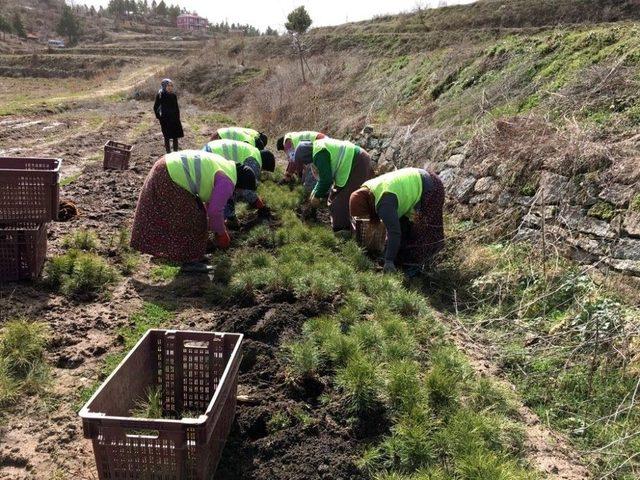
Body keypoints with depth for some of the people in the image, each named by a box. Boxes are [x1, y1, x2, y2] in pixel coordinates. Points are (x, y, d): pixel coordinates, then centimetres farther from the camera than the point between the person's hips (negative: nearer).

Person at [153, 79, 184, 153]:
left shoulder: (174, 95, 4)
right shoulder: (160, 96, -8)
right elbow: (155, 107, -1)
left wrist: (178, 118, 7)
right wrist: (159, 116, -4)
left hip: (174, 119, 4)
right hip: (165, 119, -4)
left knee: (175, 137, 6)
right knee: (167, 138, 4)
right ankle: (169, 153, 11)